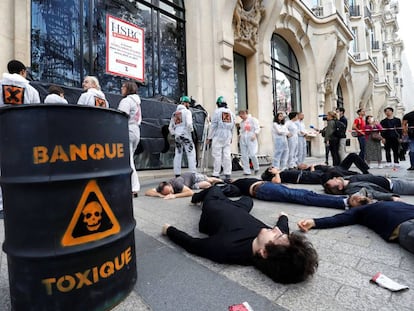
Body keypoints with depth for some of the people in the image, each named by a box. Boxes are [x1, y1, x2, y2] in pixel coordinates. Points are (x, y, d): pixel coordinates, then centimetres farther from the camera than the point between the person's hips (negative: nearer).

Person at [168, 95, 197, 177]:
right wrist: (191, 130, -1)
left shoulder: (174, 113, 15)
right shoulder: (187, 111, -3)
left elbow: (170, 127, 13)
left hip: (177, 136, 6)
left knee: (178, 155, 8)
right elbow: (189, 123, -18)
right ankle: (193, 173, -8)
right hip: (185, 135, -6)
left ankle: (177, 174, 9)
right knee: (191, 154, -3)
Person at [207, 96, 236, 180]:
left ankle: (216, 174, -1)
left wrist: (209, 137, 0)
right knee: (227, 155, 4)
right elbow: (233, 126, 15)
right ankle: (228, 174, 5)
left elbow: (213, 125, -5)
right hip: (228, 136, 5)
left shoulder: (217, 111, -2)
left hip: (218, 135, -5)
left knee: (217, 155, -3)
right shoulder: (231, 112, 13)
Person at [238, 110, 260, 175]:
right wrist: (240, 136, 5)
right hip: (243, 139, 5)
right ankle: (246, 171, 9)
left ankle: (256, 168, 14)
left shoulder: (252, 120, 2)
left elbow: (257, 128, -2)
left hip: (251, 139, -5)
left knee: (252, 154, -11)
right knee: (244, 156, 1)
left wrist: (254, 135, -14)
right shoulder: (241, 122, 16)